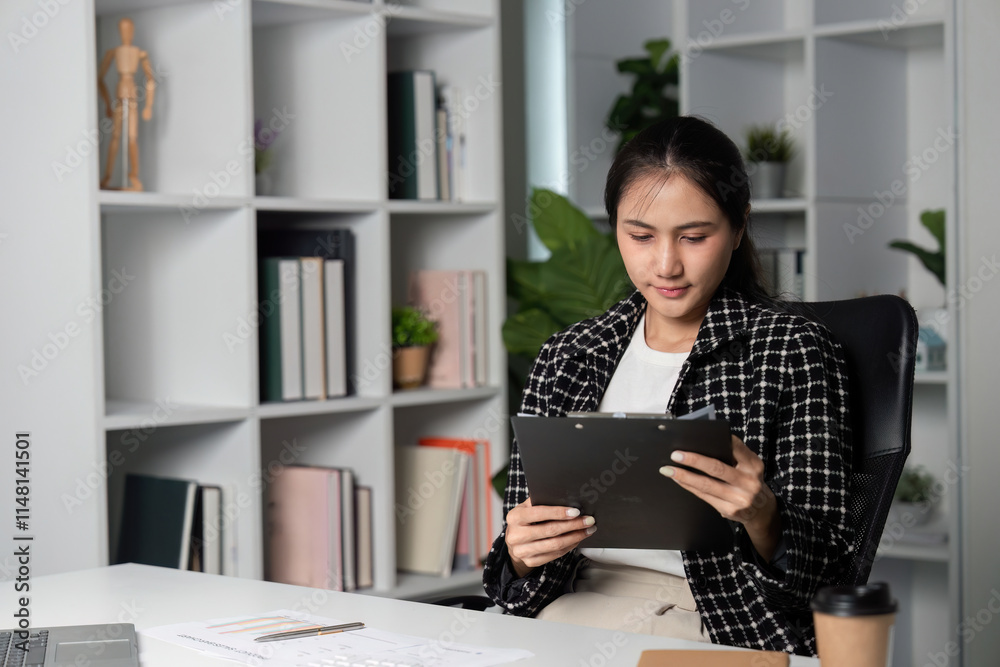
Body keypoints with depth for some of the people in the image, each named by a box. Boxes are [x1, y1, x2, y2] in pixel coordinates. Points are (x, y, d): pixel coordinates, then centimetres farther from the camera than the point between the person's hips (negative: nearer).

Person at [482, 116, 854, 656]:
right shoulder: (566, 358, 12)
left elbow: (824, 565, -2)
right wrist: (520, 558, -11)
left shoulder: (793, 351, 1)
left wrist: (762, 518, -24)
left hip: (723, 632, -2)